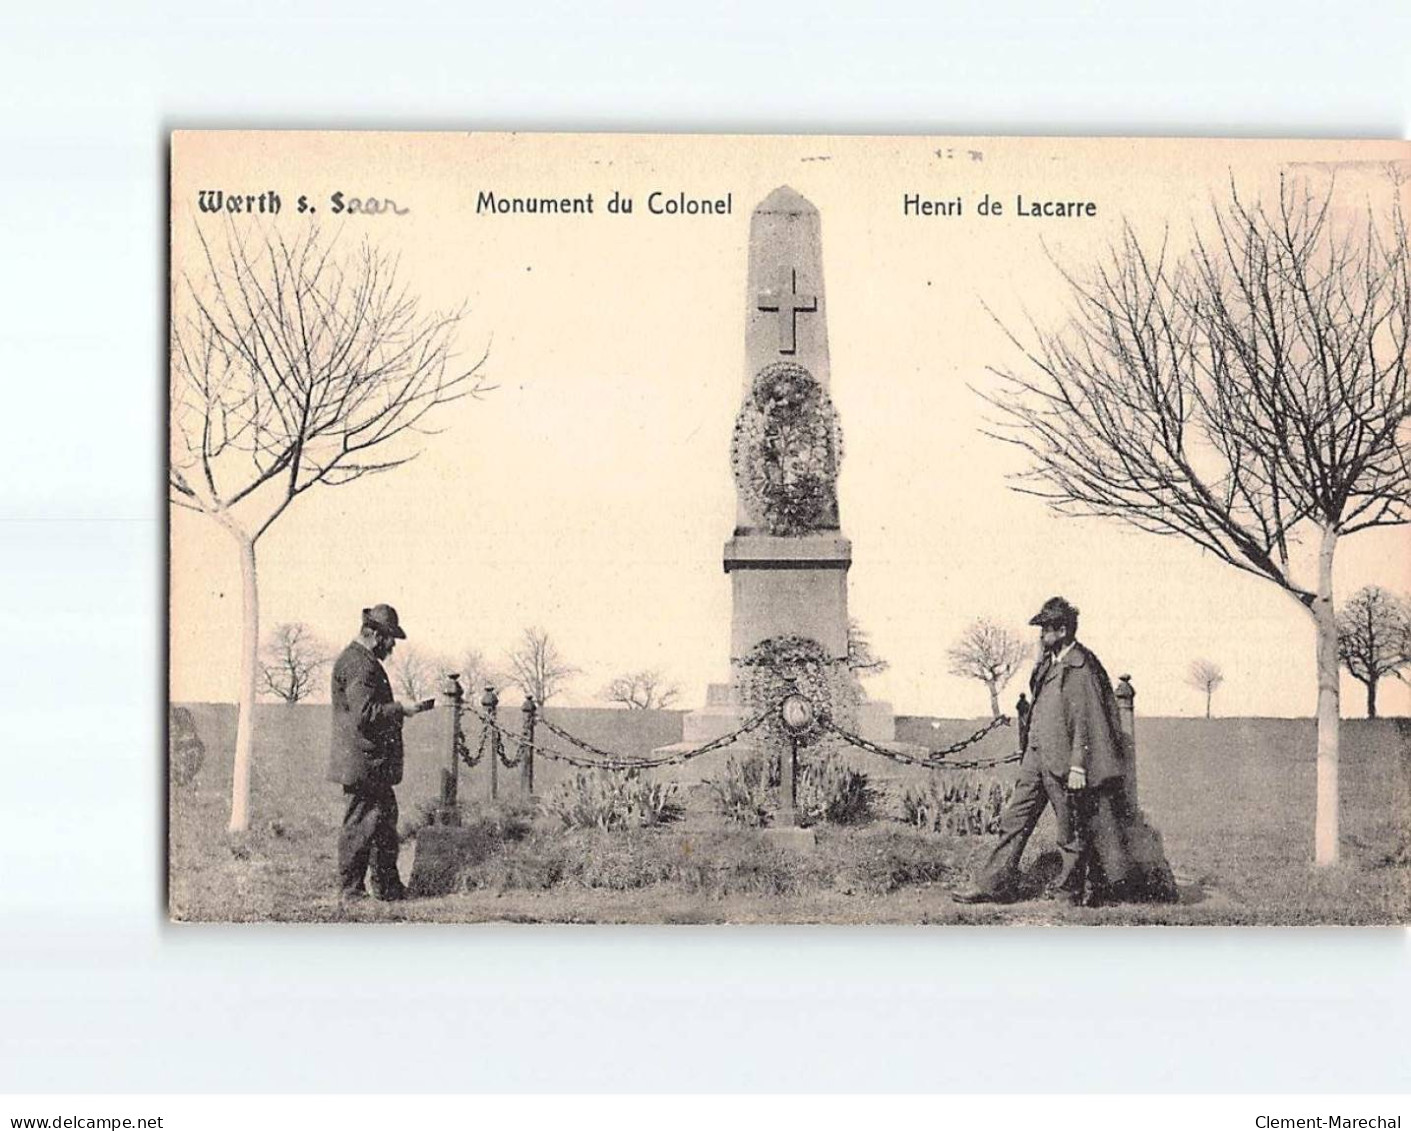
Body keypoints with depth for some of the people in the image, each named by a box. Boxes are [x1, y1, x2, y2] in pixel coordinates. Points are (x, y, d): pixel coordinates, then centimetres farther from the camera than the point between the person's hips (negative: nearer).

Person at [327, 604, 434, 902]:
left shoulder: (366, 661, 19)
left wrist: (399, 711, 16)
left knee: (384, 822, 13)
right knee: (360, 825, -4)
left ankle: (388, 887, 19)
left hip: (375, 765, 11)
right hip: (364, 762, -11)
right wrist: (401, 709, -16)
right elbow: (365, 714, -23)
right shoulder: (357, 664, -16)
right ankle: (350, 889, 3)